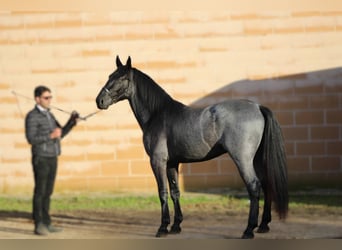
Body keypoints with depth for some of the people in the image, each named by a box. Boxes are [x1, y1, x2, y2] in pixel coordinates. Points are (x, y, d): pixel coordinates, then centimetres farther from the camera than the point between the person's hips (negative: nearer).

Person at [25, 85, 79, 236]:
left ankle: (46, 223, 14)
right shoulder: (32, 116, -9)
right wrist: (51, 135, -22)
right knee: (40, 192, -5)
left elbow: (60, 134, 17)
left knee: (48, 192, 10)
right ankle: (39, 225, -3)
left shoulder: (49, 115, 16)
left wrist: (72, 121, 2)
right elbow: (31, 139, -17)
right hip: (41, 159, -8)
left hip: (52, 158, 8)